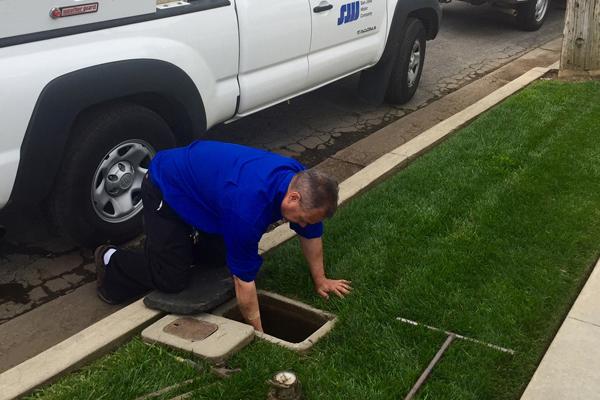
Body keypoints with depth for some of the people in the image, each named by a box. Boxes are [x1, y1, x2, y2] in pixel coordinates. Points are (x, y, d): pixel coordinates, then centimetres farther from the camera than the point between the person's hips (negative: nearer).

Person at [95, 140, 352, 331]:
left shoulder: (302, 182, -16)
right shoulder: (248, 207, -39)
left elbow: (311, 233, 3)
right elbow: (244, 278, -28)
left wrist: (320, 280, 10)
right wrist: (259, 333, -17)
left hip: (198, 176, 8)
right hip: (165, 189, -8)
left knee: (227, 250, 6)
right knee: (173, 280, -10)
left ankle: (184, 238, 27)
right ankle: (112, 262, 12)